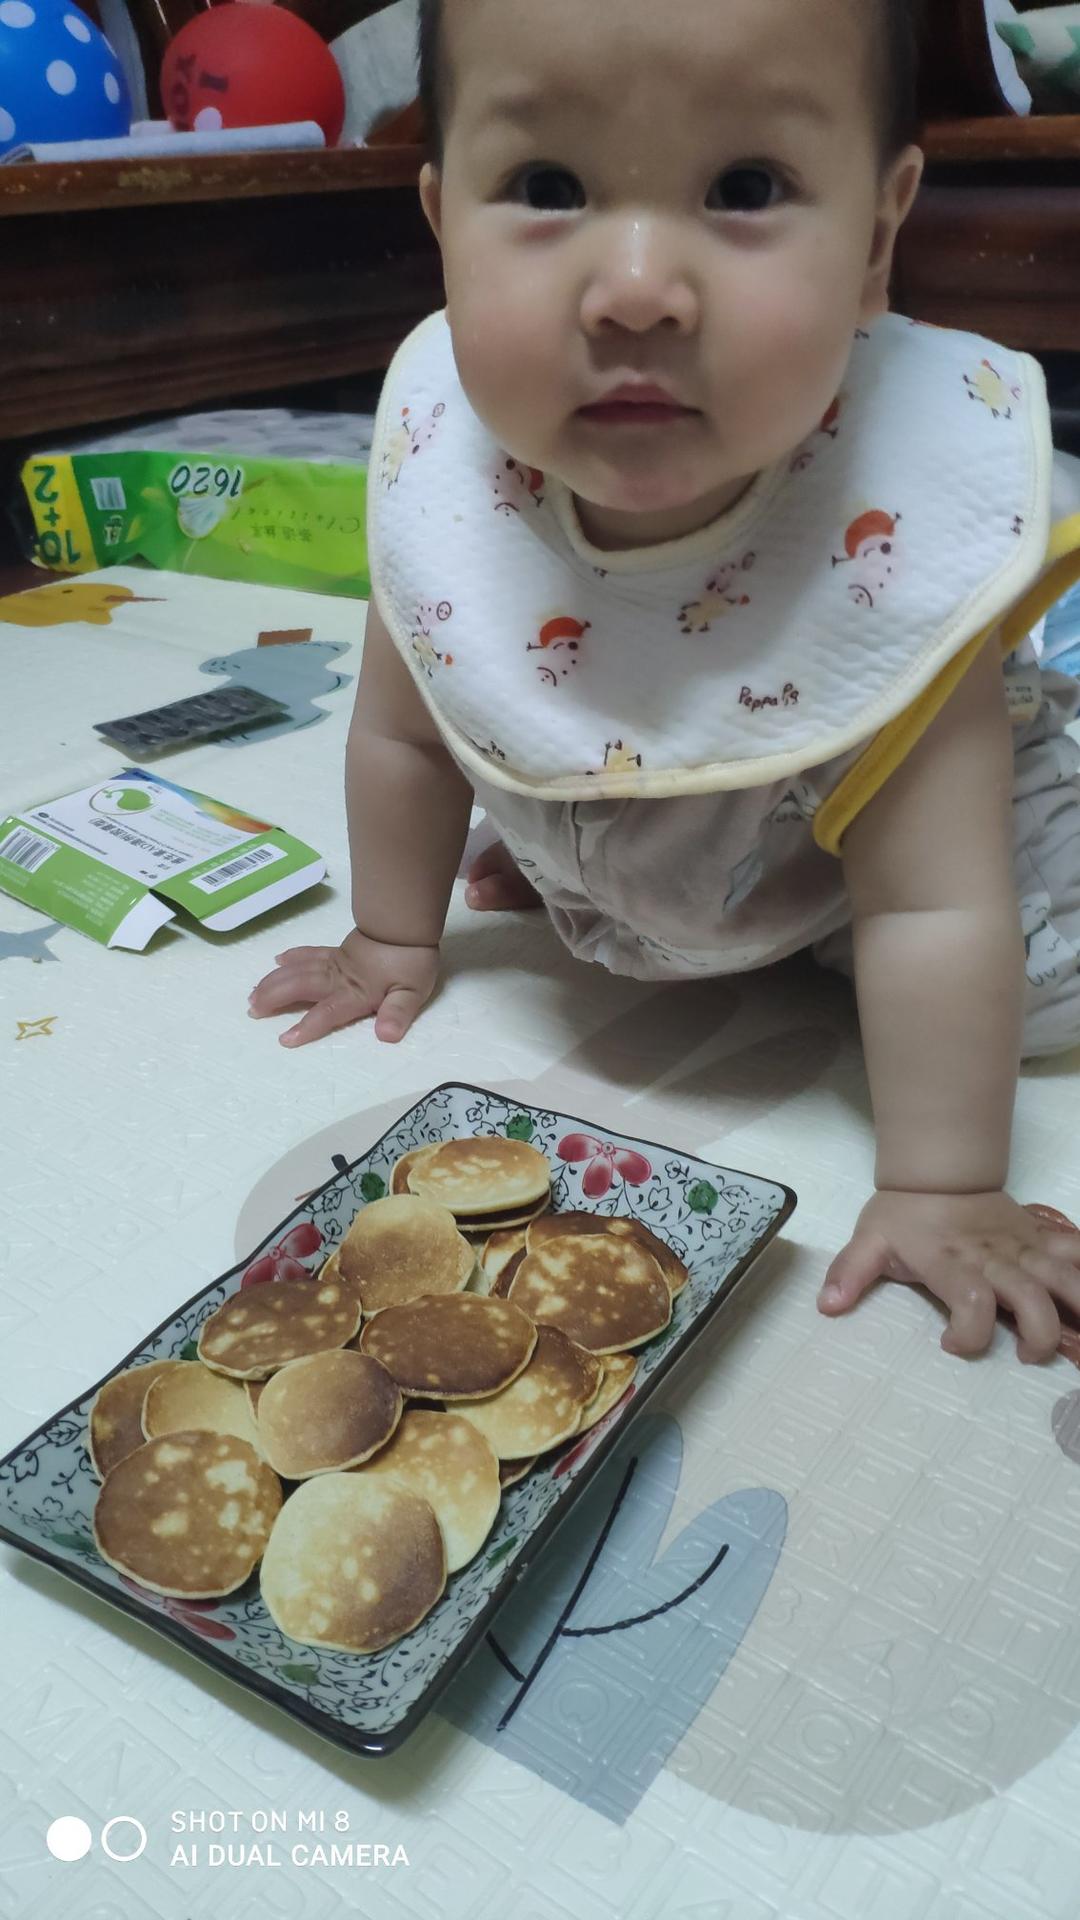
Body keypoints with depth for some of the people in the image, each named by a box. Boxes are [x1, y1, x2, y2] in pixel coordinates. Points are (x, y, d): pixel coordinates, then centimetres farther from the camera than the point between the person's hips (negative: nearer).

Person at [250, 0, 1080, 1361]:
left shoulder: (902, 519, -39)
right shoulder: (441, 447, -30)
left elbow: (934, 910, -35)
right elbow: (407, 731, -13)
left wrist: (941, 1192, -32)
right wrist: (392, 939, -2)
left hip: (860, 833, -2)